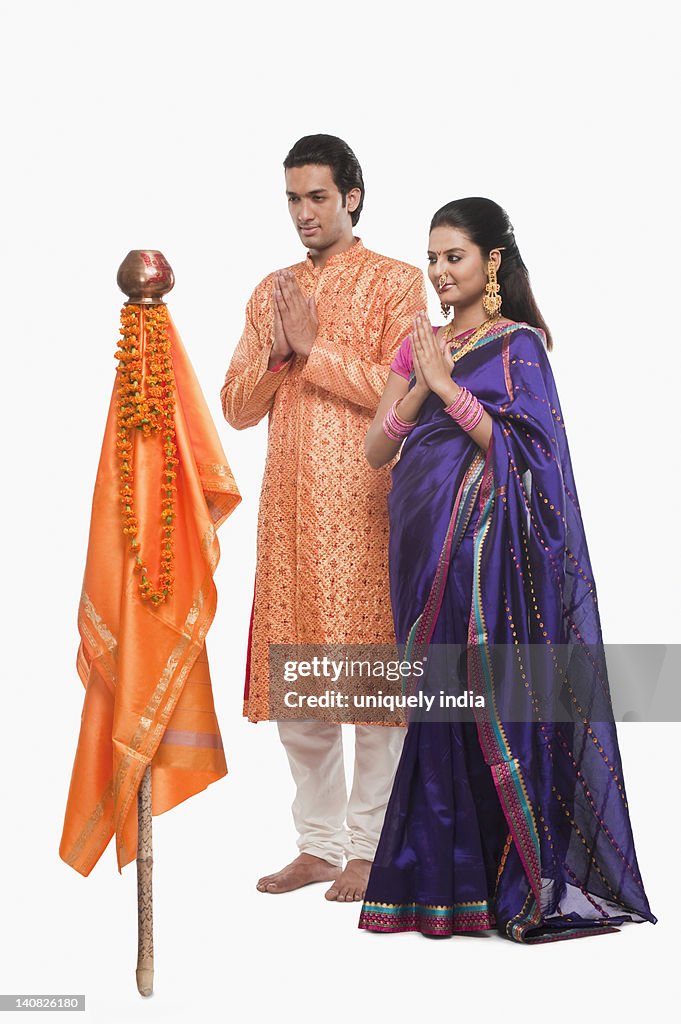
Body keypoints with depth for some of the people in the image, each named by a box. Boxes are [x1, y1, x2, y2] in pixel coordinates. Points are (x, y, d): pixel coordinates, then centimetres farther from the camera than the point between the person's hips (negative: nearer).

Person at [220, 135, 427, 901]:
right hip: (289, 506, 5)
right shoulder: (271, 292, 18)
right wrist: (278, 352, -4)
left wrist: (314, 349, -10)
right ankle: (317, 845, 15)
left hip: (364, 506, -5)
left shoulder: (395, 283, 2)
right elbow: (237, 406, 13)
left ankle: (371, 849, 3)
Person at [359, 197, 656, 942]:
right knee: (438, 700, 6)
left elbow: (522, 447, -14)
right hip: (426, 542, 6)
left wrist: (446, 383, -14)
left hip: (486, 542, -6)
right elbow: (377, 450, 9)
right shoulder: (419, 345, 15)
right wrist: (420, 386, -7)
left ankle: (520, 882, 1)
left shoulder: (518, 344, -3)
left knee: (487, 698, -8)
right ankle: (445, 877, 12)